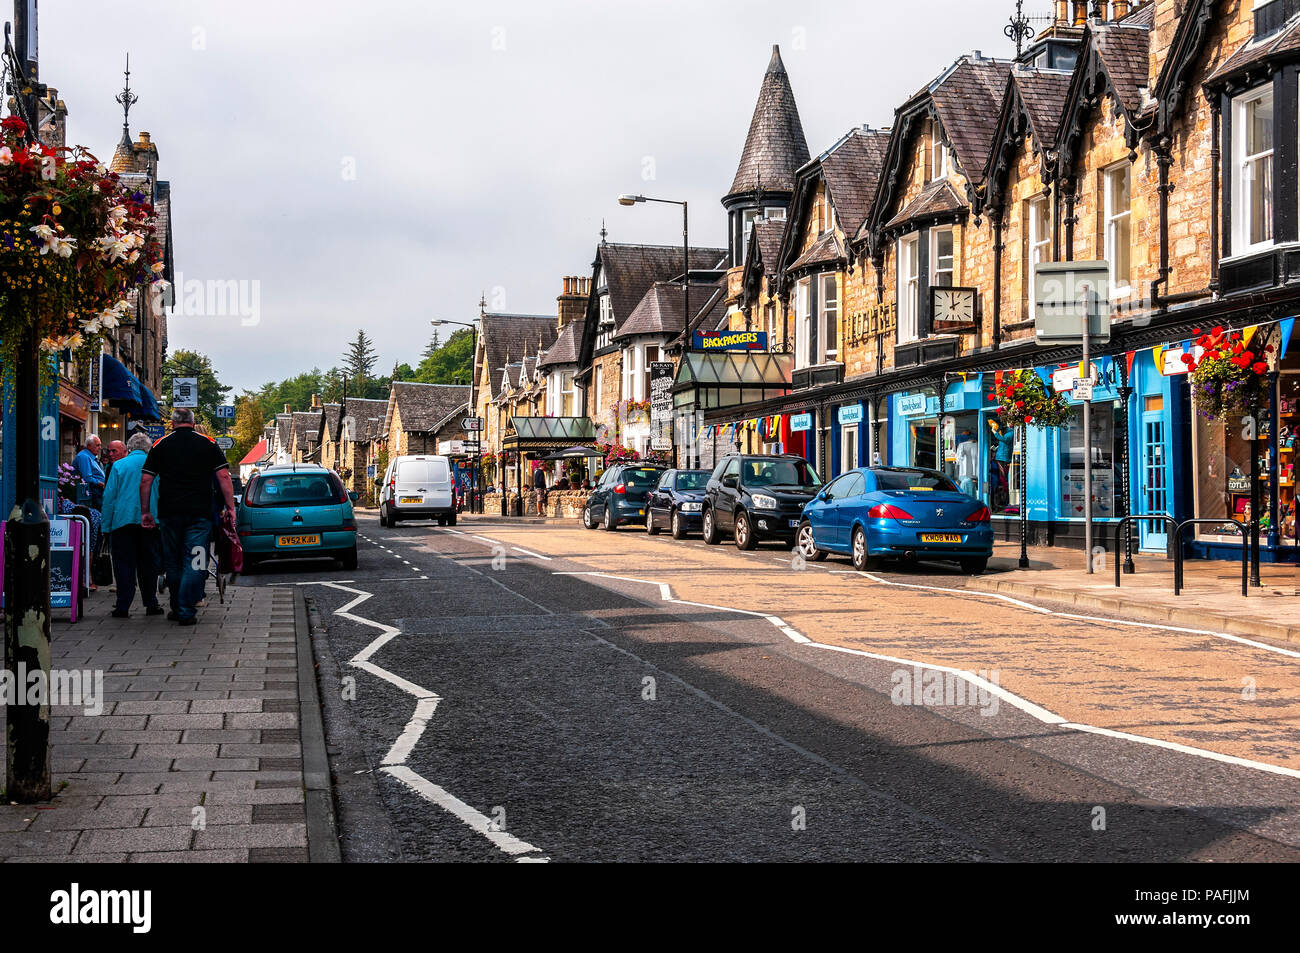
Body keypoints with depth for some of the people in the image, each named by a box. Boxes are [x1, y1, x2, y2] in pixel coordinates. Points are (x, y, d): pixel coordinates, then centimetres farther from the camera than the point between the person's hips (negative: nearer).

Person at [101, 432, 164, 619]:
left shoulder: (118, 465, 1)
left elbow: (109, 496, -1)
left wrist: (106, 526, 2)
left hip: (123, 520, -1)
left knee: (124, 564, 2)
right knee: (148, 563, 10)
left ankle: (123, 607, -1)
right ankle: (151, 604, 13)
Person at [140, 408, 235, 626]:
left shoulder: (160, 445, 6)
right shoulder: (208, 444, 3)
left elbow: (146, 480, 3)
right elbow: (223, 476, -3)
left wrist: (145, 511, 10)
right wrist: (230, 507, 1)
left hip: (169, 512, 2)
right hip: (200, 513, -2)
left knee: (173, 563, 14)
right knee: (194, 563, 0)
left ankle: (177, 609, 22)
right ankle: (186, 612, -7)